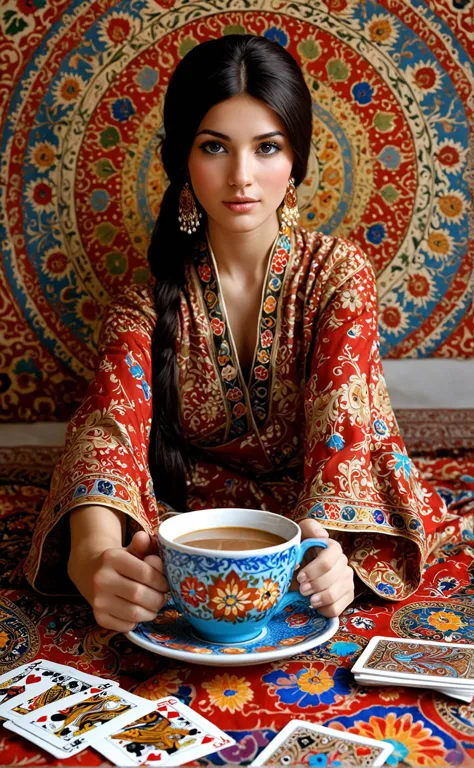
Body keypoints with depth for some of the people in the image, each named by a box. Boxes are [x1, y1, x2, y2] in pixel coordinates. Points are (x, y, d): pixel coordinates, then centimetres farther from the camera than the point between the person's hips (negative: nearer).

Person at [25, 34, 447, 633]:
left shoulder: (338, 272, -6)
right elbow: (112, 423, -21)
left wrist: (324, 542, -41)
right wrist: (94, 553, -44)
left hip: (313, 514, 1)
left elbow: (343, 422, -19)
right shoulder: (149, 297, -5)